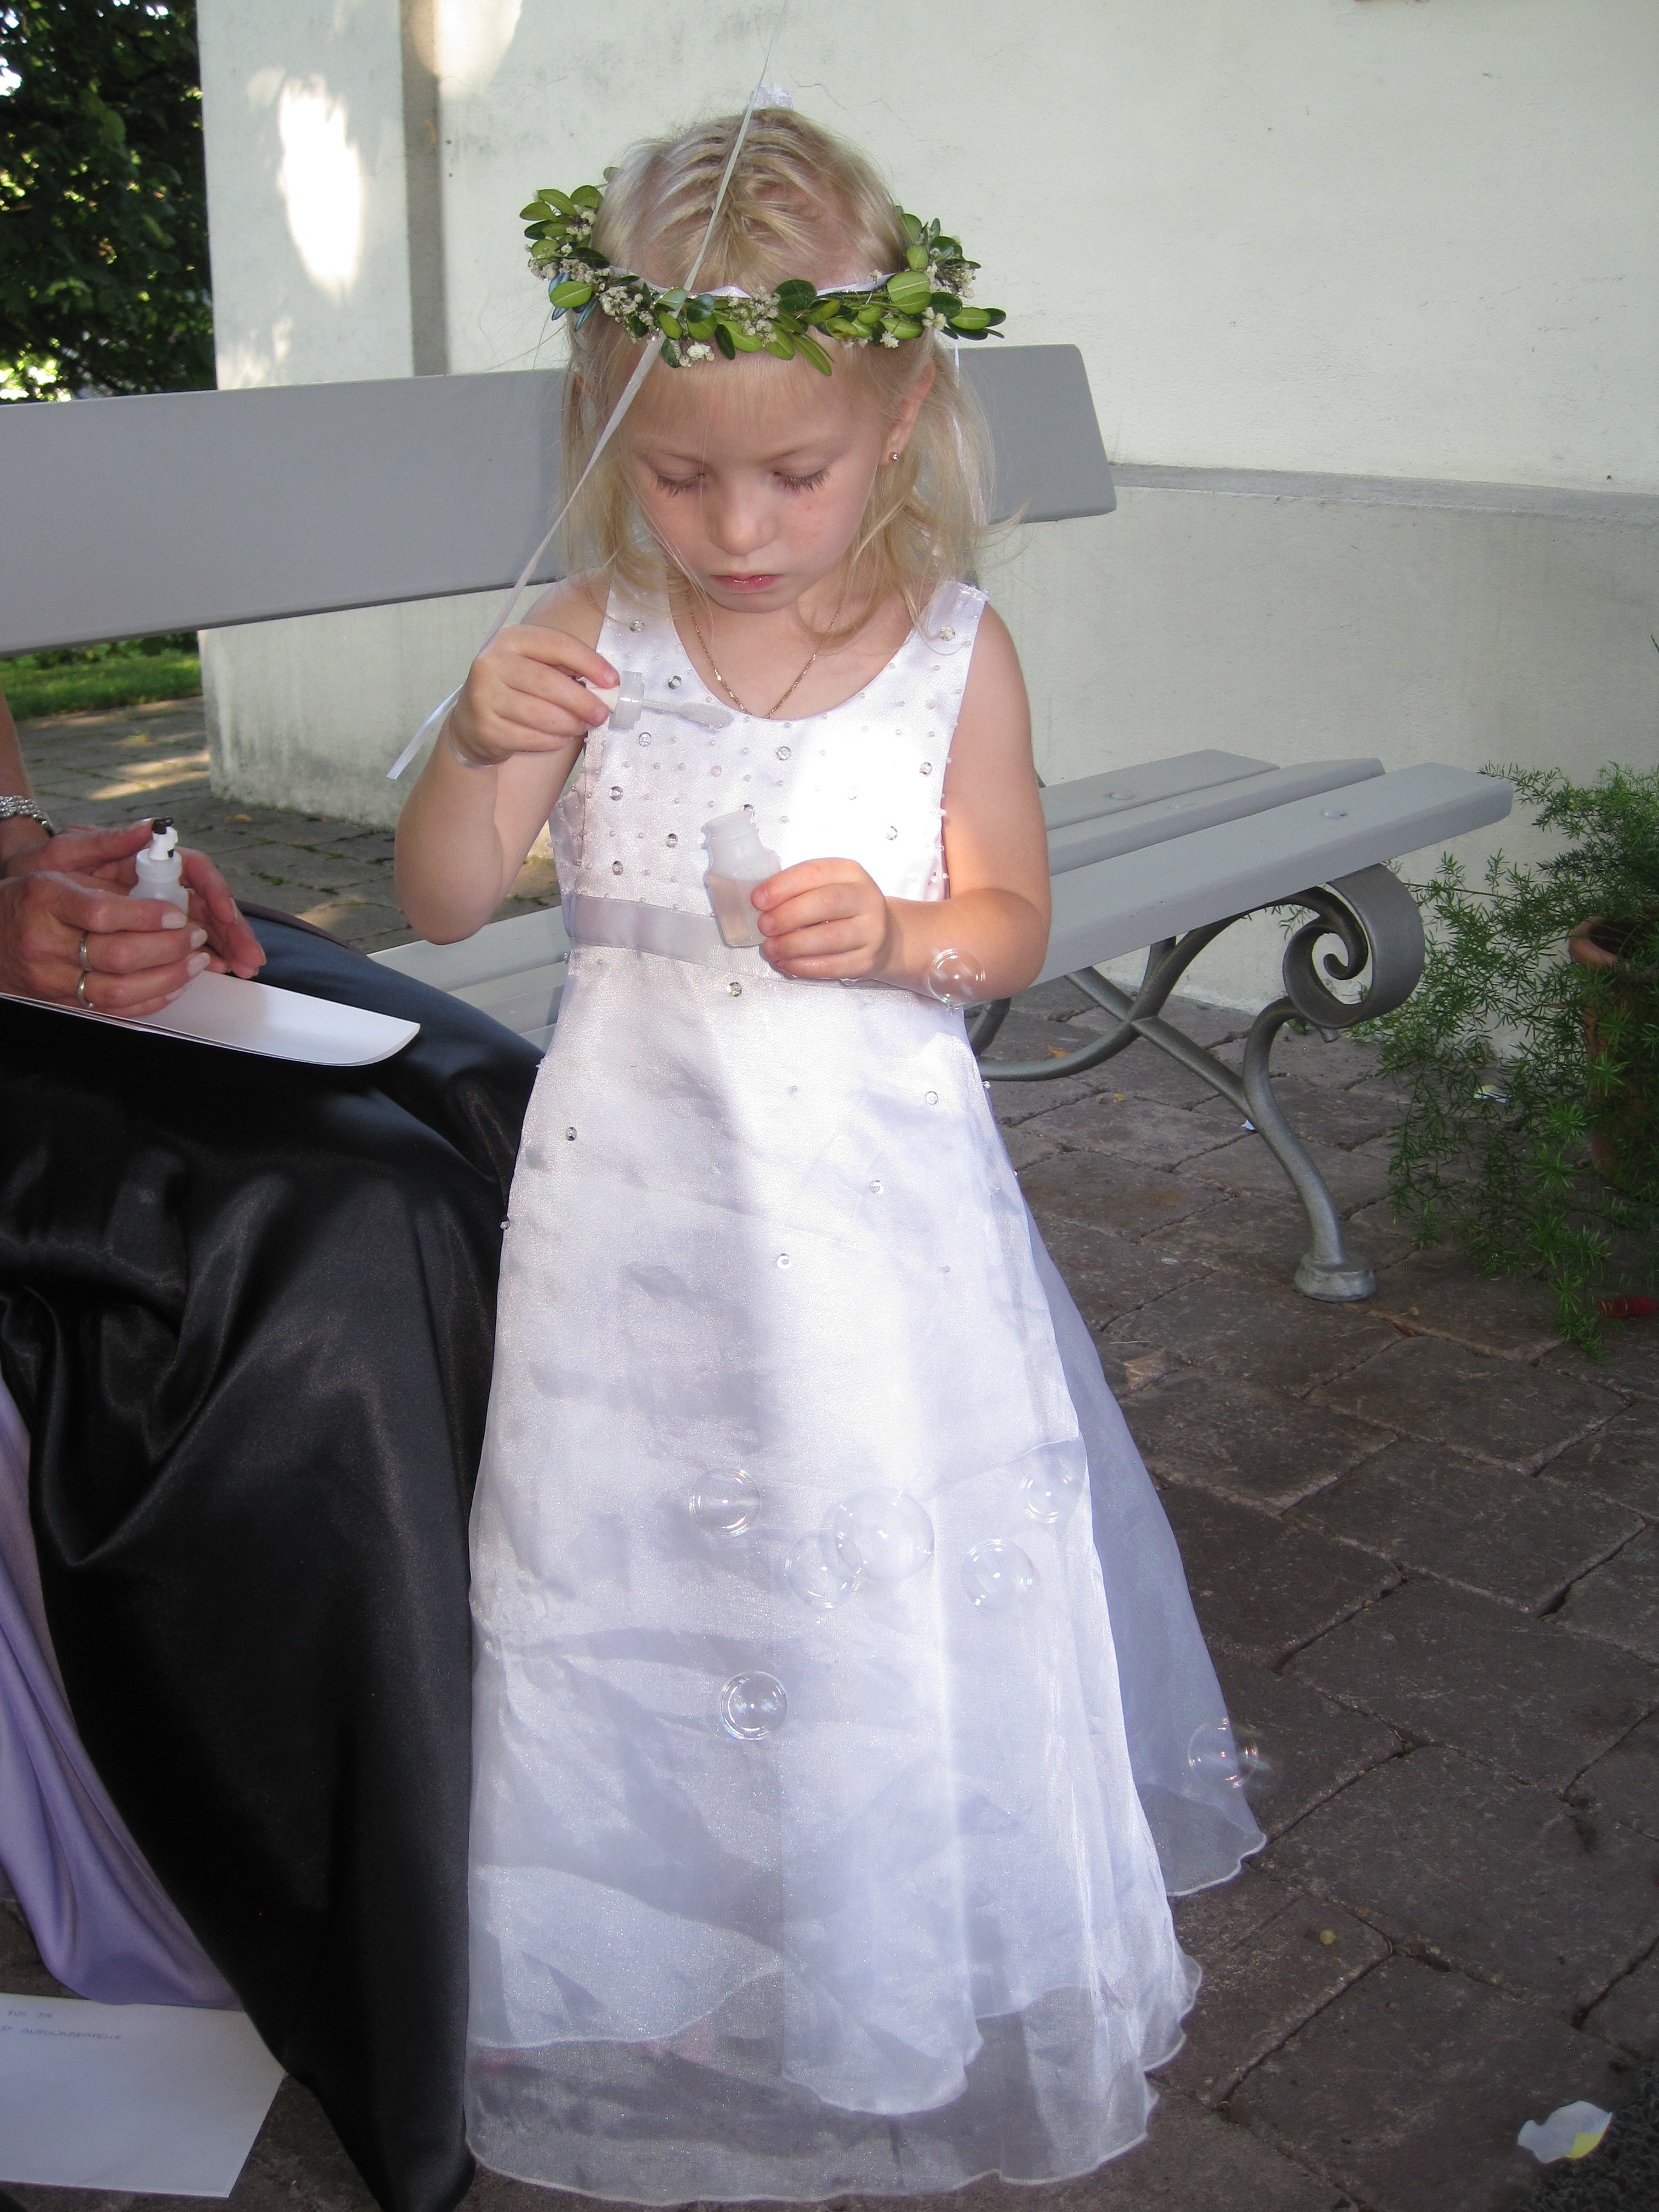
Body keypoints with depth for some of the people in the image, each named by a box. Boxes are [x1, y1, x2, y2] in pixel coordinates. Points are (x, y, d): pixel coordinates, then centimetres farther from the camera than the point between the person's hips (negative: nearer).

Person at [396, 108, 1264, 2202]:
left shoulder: (955, 652, -6)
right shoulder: (587, 640, -5)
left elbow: (1011, 921, 2)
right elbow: (441, 903, -2)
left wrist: (898, 934, -20)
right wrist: (475, 746, -21)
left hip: (876, 1188, -1)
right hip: (639, 1194, 1)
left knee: (894, 1596, 9)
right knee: (637, 1587, 11)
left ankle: (893, 2010, 34)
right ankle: (672, 2011, 35)